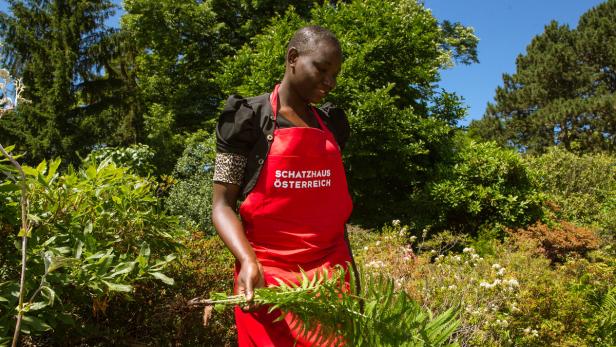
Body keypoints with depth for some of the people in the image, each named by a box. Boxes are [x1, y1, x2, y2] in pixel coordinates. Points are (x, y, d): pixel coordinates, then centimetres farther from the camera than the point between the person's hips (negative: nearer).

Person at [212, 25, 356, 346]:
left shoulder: (331, 124, 12)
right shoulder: (249, 118, -3)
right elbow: (223, 204, -6)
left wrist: (349, 267, 14)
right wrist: (249, 261, -23)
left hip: (331, 271, 4)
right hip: (268, 274, -4)